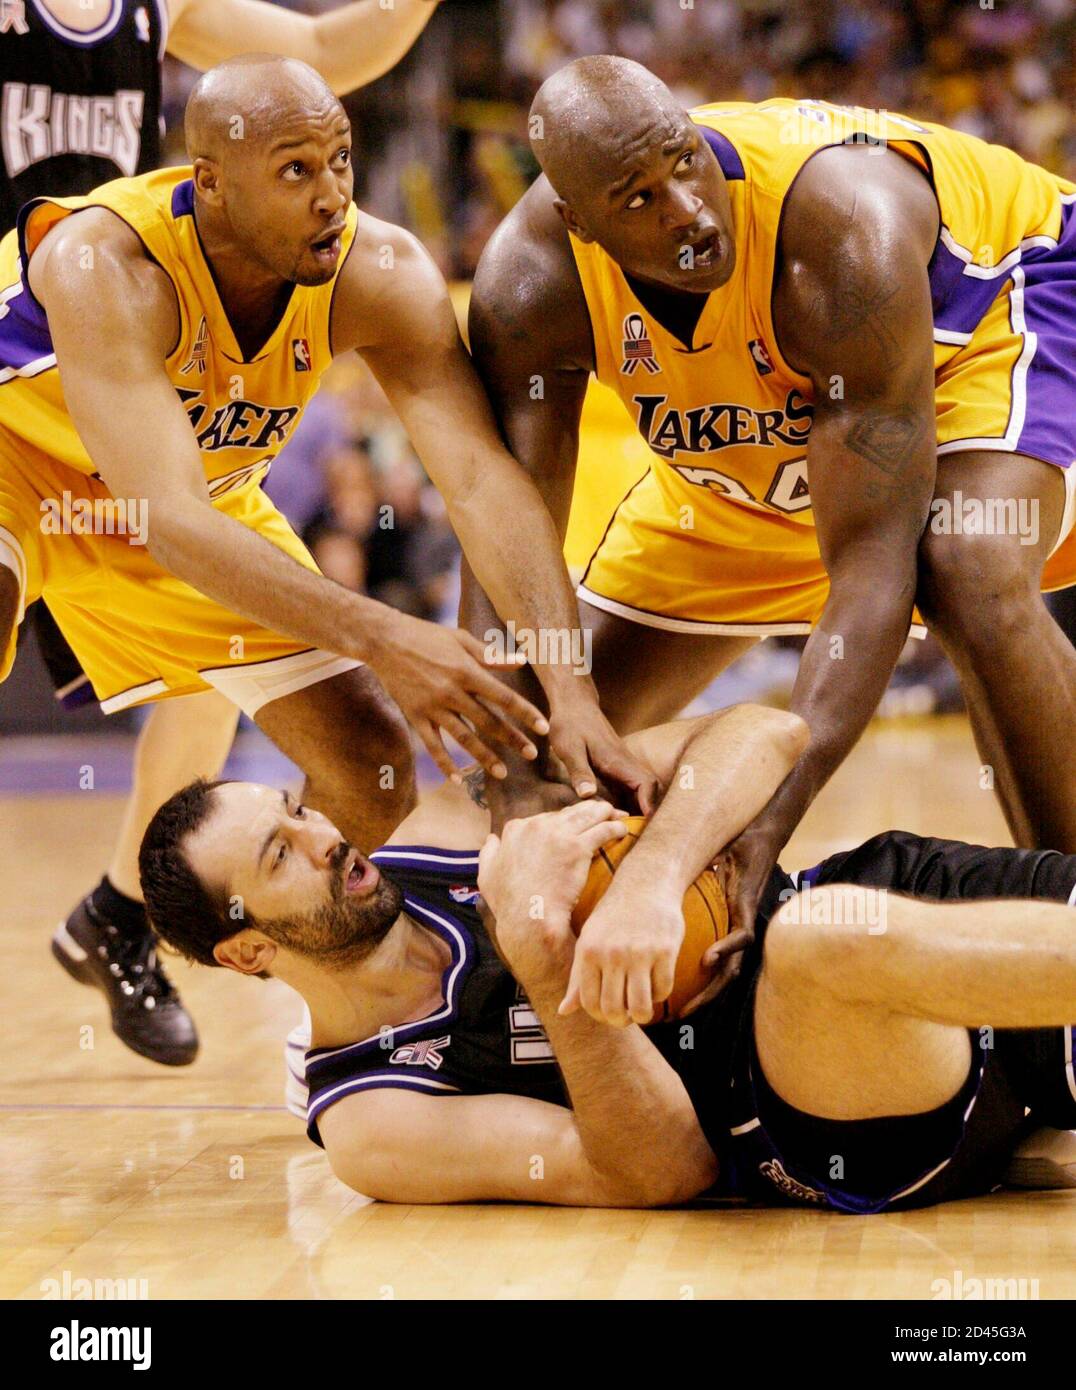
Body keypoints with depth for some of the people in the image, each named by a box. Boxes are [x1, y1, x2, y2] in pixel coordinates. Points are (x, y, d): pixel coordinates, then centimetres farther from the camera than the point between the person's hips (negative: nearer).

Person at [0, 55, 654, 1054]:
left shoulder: (378, 274, -26)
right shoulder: (105, 266, -39)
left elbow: (482, 476, -34)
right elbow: (169, 522, -48)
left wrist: (568, 691, -48)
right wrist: (379, 638, -59)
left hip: (204, 483, 5)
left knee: (372, 778, 1)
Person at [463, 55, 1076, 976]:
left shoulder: (848, 233, -42)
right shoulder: (533, 282, -29)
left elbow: (872, 567, -41)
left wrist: (768, 825, -50)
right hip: (764, 440, 5)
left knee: (969, 585, -37)